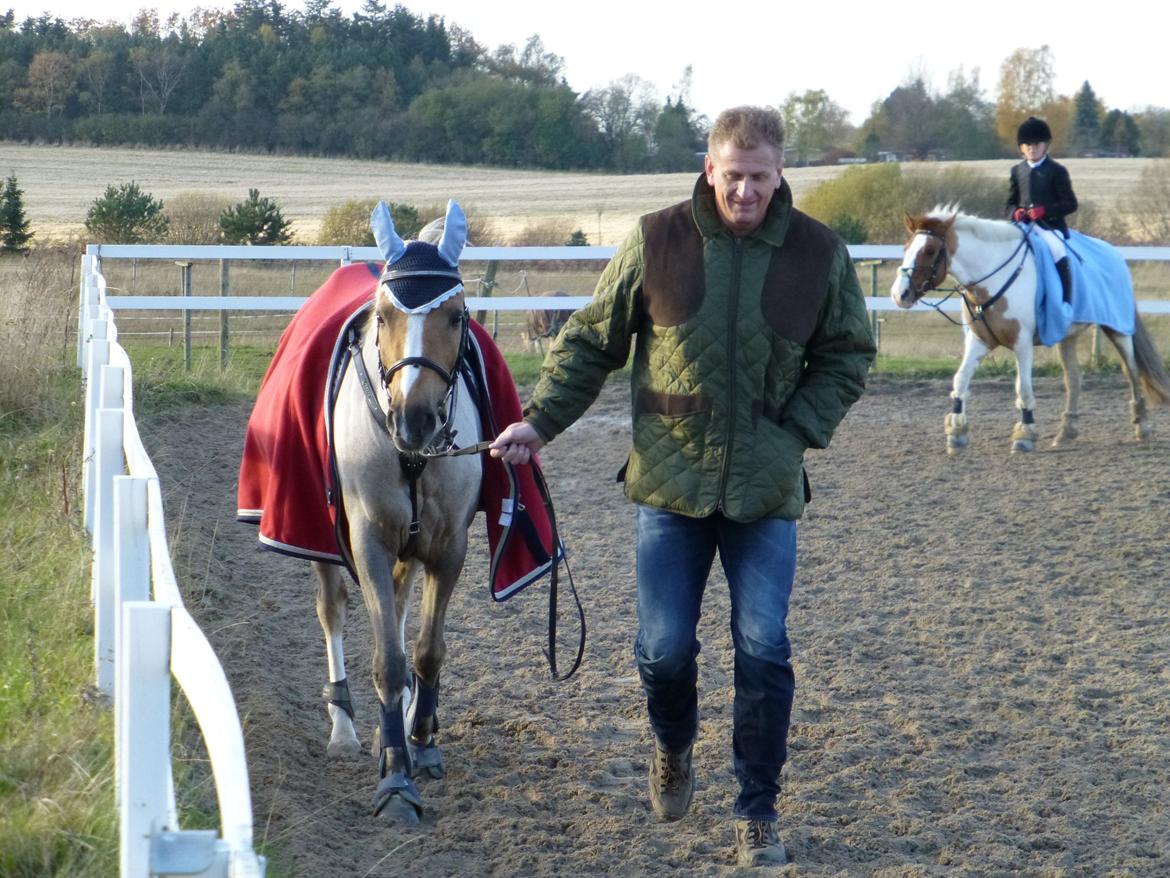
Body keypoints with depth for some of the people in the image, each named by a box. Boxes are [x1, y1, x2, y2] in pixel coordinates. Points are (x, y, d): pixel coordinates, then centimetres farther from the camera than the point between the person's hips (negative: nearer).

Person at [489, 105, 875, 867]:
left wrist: (798, 432, -6)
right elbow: (591, 341, 4)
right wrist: (541, 421, -3)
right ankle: (674, 750, 37)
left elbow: (848, 357, 7)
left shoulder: (819, 254, -3)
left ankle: (759, 811, 12)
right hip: (670, 483, 0)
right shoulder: (657, 243, -5)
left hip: (766, 490, 0)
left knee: (764, 651, -3)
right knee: (665, 648, 4)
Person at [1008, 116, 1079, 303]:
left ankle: (1065, 304, -24)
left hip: (1050, 226, -5)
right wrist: (1015, 212, -7)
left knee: (1059, 256, -29)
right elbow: (1011, 202, 18)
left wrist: (1045, 210, -19)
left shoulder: (1057, 171, -1)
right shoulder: (1017, 171, 13)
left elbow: (1070, 204, -5)